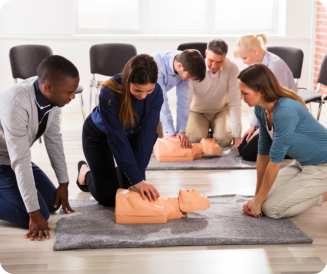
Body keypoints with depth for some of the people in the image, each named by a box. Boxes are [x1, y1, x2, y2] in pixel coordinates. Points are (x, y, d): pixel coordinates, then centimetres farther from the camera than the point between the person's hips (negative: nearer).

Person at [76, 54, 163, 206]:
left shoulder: (156, 93, -29)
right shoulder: (110, 93, -39)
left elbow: (147, 134, -27)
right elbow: (117, 139, -37)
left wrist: (139, 177, -31)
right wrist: (137, 179, -38)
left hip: (131, 134, 4)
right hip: (99, 135, -3)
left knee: (139, 191, -1)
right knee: (108, 197, -6)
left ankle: (113, 171, 31)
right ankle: (85, 172, 26)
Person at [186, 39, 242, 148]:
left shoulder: (232, 68, -24)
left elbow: (235, 103, -22)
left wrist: (237, 136, -25)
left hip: (221, 110, 0)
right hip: (197, 111, 0)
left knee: (224, 139, -26)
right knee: (195, 139, -26)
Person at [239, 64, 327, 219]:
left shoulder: (285, 112, -32)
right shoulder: (261, 108, -6)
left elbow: (275, 161, -25)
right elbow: (264, 151, 1)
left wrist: (258, 202, -15)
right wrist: (257, 196, 2)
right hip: (302, 163, 9)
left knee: (271, 209, -14)